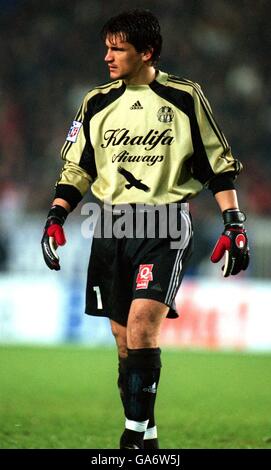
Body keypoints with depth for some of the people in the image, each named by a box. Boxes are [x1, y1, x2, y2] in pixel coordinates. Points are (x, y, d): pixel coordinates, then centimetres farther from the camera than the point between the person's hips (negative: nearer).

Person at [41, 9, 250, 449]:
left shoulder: (185, 98, -1)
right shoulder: (97, 102, 9)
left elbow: (218, 164, 3)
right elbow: (77, 168, 15)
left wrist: (235, 225, -3)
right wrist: (55, 218, 2)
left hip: (165, 227, -4)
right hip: (113, 226, 4)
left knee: (141, 323, -21)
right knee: (124, 339, 5)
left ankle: (137, 430, -16)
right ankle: (144, 438, 15)